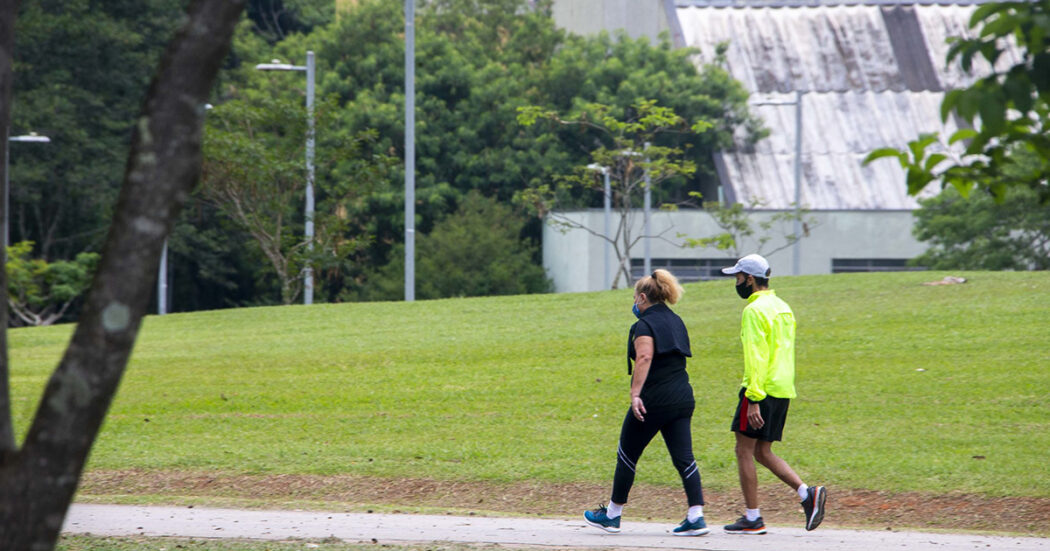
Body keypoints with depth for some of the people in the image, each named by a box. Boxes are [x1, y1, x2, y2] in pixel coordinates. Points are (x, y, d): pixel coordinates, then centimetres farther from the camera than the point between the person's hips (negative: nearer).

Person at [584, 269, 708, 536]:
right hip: (682, 398, 7)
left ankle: (612, 515, 18)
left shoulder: (645, 325, -9)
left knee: (627, 454, 8)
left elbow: (644, 358, -23)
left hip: (654, 400, -7)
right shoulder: (675, 321, 16)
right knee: (683, 457, 2)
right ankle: (696, 517, -10)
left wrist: (635, 394, -30)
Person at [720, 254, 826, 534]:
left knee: (744, 451, 0)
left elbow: (756, 358, -19)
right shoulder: (783, 307, 17)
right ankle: (807, 494, -2)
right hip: (784, 391, 9)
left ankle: (753, 518, 0)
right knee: (762, 453, 13)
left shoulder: (755, 310, -12)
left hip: (761, 389, -9)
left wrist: (754, 400, -22)